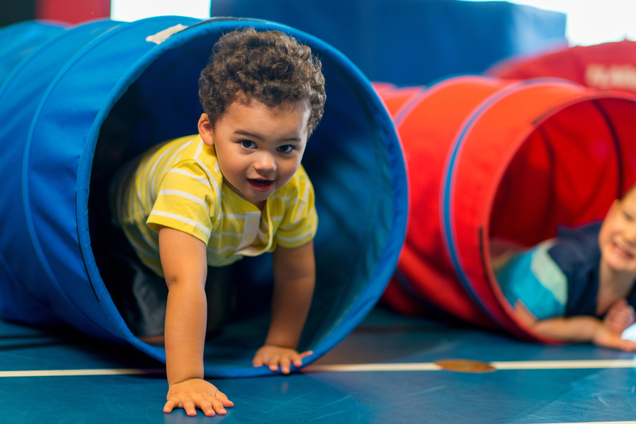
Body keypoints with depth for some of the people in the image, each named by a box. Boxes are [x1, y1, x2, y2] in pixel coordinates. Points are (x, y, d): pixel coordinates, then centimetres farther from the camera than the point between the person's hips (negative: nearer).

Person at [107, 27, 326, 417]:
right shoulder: (190, 182, -51)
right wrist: (185, 380, -62)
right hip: (128, 234, -5)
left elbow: (296, 273, -17)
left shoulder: (295, 188, -32)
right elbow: (185, 282, -58)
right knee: (156, 332, -12)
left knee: (212, 325, 19)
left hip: (216, 250, 5)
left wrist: (281, 344, -11)